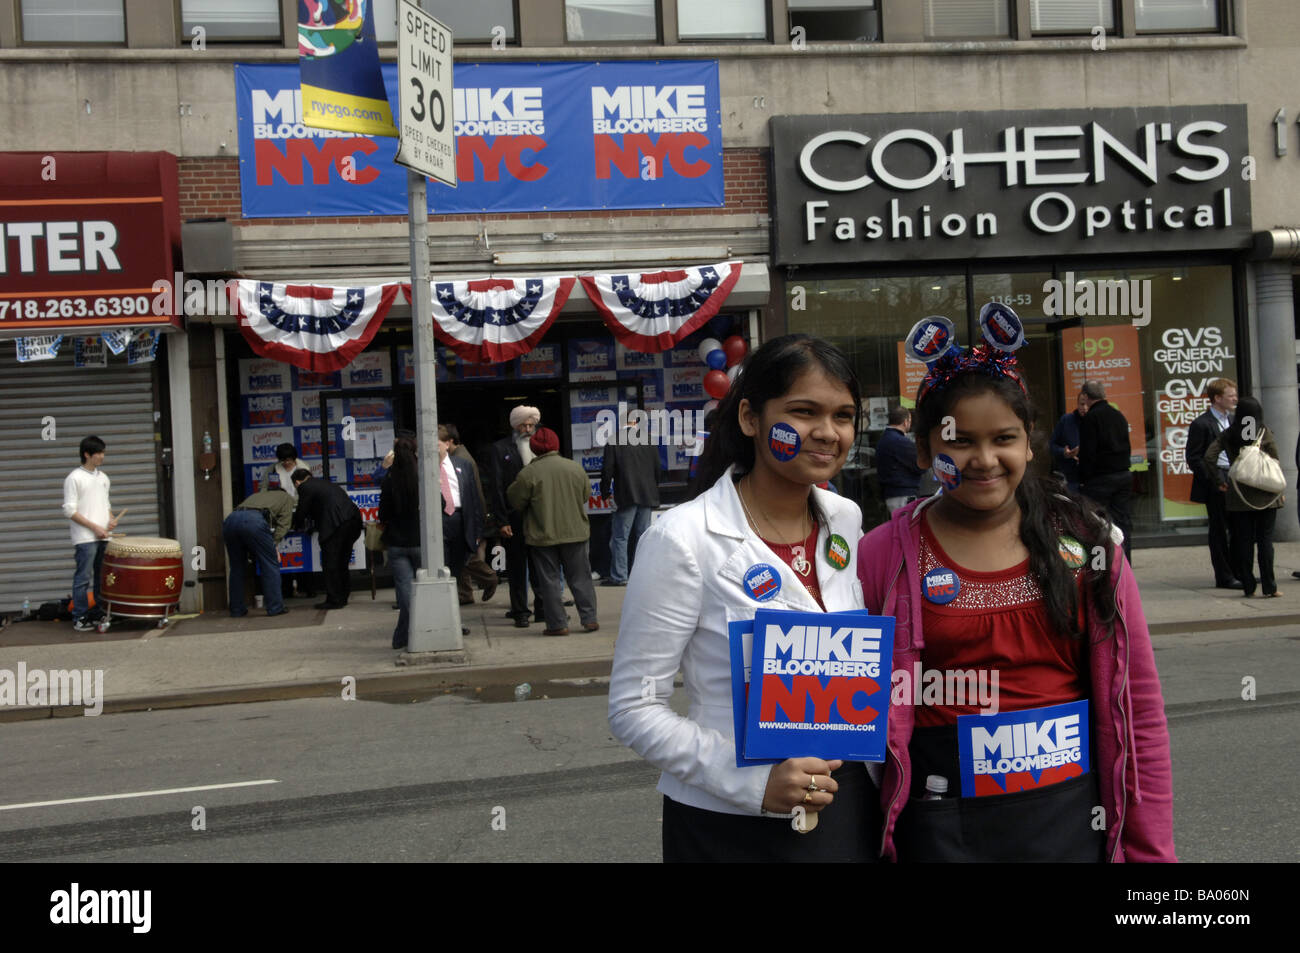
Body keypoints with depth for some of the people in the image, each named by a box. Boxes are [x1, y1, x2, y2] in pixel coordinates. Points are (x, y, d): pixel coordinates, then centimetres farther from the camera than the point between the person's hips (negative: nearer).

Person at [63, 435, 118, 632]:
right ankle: (80, 618, 1)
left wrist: (111, 519, 2)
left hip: (104, 537, 6)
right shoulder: (74, 478, -6)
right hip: (85, 538, -6)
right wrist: (94, 527, -14)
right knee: (83, 578, -5)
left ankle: (100, 614, 18)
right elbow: (69, 510, -10)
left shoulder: (103, 477, 15)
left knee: (102, 578, 9)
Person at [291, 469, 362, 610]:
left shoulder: (305, 487, 3)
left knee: (330, 564, -1)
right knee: (341, 563, 18)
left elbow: (300, 515, 6)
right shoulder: (324, 483, 27)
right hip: (354, 521, 9)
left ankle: (334, 600, 0)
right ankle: (342, 597, 24)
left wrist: (297, 524, 26)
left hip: (337, 525, -9)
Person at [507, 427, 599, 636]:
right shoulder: (575, 468, 0)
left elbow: (516, 502, -3)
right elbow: (586, 495, 12)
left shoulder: (528, 473, -10)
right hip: (575, 532, 3)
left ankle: (557, 624, 5)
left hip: (542, 536, -3)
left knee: (549, 580, 5)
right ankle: (589, 619, 12)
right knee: (580, 577, 11)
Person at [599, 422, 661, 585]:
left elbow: (607, 470, -6)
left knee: (620, 537, 1)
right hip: (647, 496, 4)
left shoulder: (613, 442, -7)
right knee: (643, 536, 9)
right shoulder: (649, 440, 4)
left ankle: (619, 576, 0)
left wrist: (605, 492, 6)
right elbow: (657, 469, 8)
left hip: (626, 497, -4)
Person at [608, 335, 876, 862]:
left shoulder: (846, 520, 2)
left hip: (847, 808, 5)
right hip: (729, 827, -5)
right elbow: (633, 708, -15)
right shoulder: (682, 539, -15)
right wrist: (752, 781, -23)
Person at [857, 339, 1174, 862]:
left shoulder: (1085, 542, -1)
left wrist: (1151, 849, 1)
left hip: (1073, 815, 2)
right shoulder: (882, 556, -5)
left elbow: (1139, 706, 2)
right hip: (942, 828, -1)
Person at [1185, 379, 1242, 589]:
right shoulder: (1201, 424, -10)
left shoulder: (1233, 421, 14)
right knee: (1219, 530, 0)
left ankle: (1237, 571, 22)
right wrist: (1214, 481, -17)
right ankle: (1224, 577, 6)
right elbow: (1193, 458, -12)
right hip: (1215, 485, -7)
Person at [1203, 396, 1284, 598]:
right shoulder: (1265, 432, -4)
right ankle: (1269, 587, 1)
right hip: (1264, 495, -1)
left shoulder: (1228, 435, 1)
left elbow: (1209, 457, -6)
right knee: (1265, 539, 2)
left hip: (1238, 497, 1)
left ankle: (1248, 587, 7)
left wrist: (1218, 482, 4)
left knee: (1243, 541, 5)